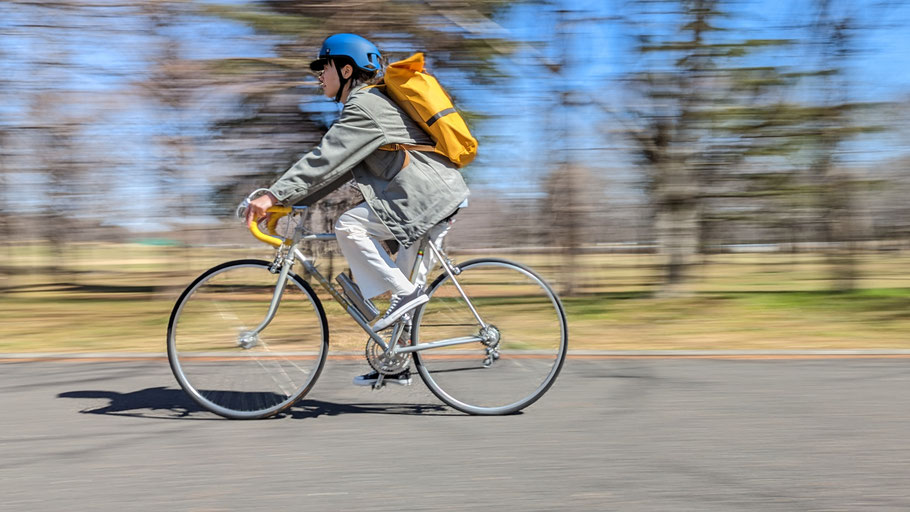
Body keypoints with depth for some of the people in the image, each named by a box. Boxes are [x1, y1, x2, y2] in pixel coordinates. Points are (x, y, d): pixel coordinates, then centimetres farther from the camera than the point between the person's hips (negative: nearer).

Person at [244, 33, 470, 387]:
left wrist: (274, 196, -20)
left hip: (425, 196, -10)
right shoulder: (370, 102, 21)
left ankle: (405, 292, -14)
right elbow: (335, 166, 20)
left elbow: (324, 159, -19)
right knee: (405, 282, 12)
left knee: (349, 225, -18)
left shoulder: (364, 105, -11)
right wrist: (291, 201, 13)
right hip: (434, 197, 10)